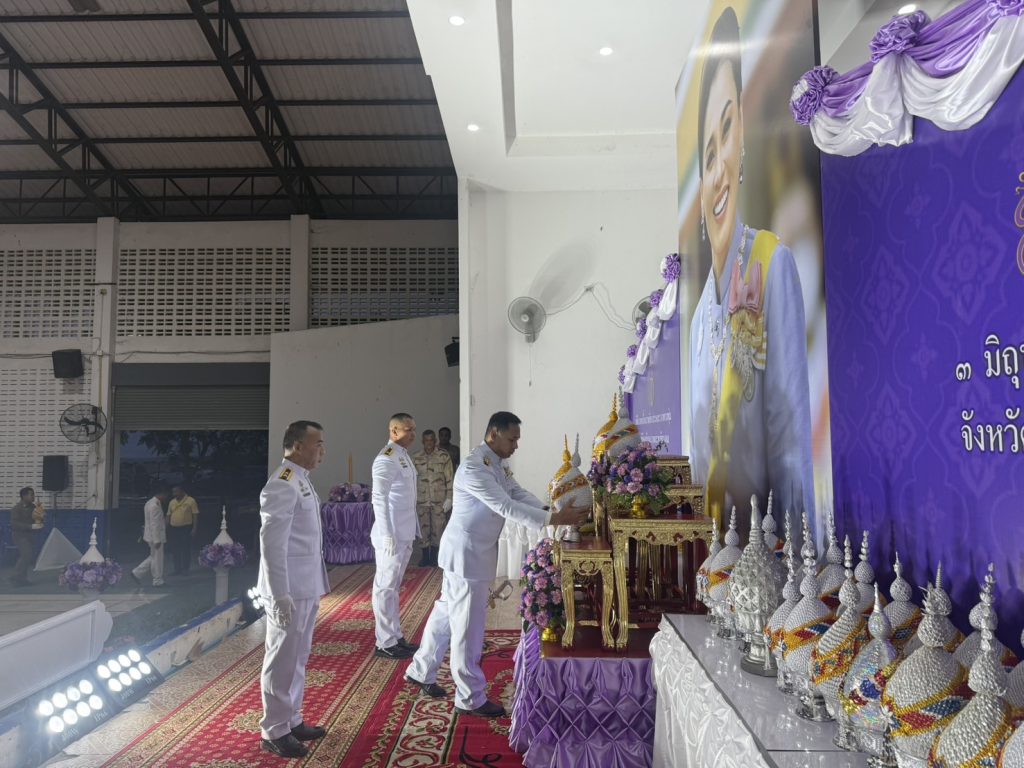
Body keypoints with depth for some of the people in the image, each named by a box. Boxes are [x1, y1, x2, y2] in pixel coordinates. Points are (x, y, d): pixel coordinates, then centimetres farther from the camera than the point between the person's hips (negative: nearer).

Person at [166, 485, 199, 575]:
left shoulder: (190, 501, -5)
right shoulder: (172, 502, 11)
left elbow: (195, 515, -7)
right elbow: (168, 516, 16)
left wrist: (194, 529, -13)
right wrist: (166, 529, 12)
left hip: (186, 529, -5)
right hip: (173, 529, 5)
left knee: (186, 550, 0)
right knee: (175, 550, 7)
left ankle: (186, 569, 12)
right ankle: (177, 569, 18)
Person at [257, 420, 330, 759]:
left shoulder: (301, 480, 12)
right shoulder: (282, 485, -18)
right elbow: (272, 543, -21)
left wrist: (316, 585, 16)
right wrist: (280, 595, -22)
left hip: (305, 587, 9)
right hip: (289, 591, -9)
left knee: (298, 659, 18)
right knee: (282, 662, 2)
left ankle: (292, 721, 30)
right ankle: (274, 732, 15)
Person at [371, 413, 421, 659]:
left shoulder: (403, 456, 12)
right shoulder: (386, 459, -15)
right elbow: (379, 499, -20)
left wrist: (412, 531, 14)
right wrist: (387, 535, -22)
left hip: (405, 533, 9)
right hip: (392, 535, -9)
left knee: (393, 586, 16)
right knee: (385, 588, 0)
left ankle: (396, 637, 26)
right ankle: (385, 643, 8)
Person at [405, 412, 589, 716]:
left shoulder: (497, 465, 9)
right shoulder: (474, 467, -24)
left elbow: (519, 494, 2)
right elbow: (506, 507, -30)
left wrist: (549, 511, -16)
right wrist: (554, 519, -32)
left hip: (474, 553, 10)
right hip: (466, 553, -10)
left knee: (447, 613, 20)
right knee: (469, 625, 1)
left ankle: (421, 672, 36)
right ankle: (470, 698, 13)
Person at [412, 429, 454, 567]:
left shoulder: (444, 457, -4)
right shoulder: (415, 457, 2)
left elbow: (450, 479, -3)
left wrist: (449, 498, -7)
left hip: (439, 500, -1)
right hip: (421, 500, 1)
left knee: (437, 528, 6)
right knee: (423, 528, 7)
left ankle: (434, 555, 21)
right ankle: (425, 556, 20)